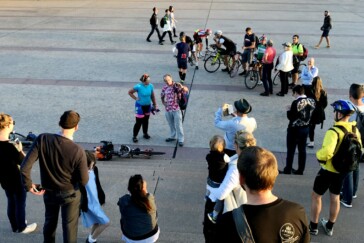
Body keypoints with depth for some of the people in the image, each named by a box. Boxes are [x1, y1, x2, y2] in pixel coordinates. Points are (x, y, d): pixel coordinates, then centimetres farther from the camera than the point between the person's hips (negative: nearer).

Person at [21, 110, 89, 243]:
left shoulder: (42, 139, -22)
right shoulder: (78, 151, -28)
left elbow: (25, 167, -21)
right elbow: (84, 181, -19)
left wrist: (28, 185, -4)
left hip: (49, 192, 3)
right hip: (70, 193, -3)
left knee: (50, 221, 27)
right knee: (69, 225, 16)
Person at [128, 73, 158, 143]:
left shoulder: (151, 86, -8)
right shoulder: (138, 86, -20)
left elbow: (152, 96, 5)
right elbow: (129, 92, -6)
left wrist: (155, 105, 10)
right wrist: (135, 98, -10)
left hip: (148, 106, 5)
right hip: (140, 106, -5)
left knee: (146, 120, 18)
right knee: (138, 122, -3)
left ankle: (145, 133, 37)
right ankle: (134, 136, 10)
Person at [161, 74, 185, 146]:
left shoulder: (176, 86, -12)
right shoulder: (164, 88, 3)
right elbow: (162, 96, 20)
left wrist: (181, 86, -45)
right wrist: (163, 103, 7)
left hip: (176, 109, -5)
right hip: (168, 110, 5)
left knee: (178, 125, 0)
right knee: (171, 124, 20)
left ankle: (181, 139, 10)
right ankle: (172, 136, 37)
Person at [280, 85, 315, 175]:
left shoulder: (296, 103, -21)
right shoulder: (311, 101, 0)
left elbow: (290, 117, -16)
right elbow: (311, 115, 8)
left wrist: (289, 110, 1)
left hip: (294, 129, -6)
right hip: (305, 128, 6)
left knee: (291, 150, 4)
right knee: (302, 150, 13)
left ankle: (287, 170, 11)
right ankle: (300, 170, 19)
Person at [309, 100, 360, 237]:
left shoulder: (334, 131, -28)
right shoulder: (355, 130, -3)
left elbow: (326, 152, -39)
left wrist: (318, 156, -19)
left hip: (328, 170, -7)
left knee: (316, 196, 12)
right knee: (335, 197, 21)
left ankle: (313, 226, 23)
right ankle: (329, 227, 36)